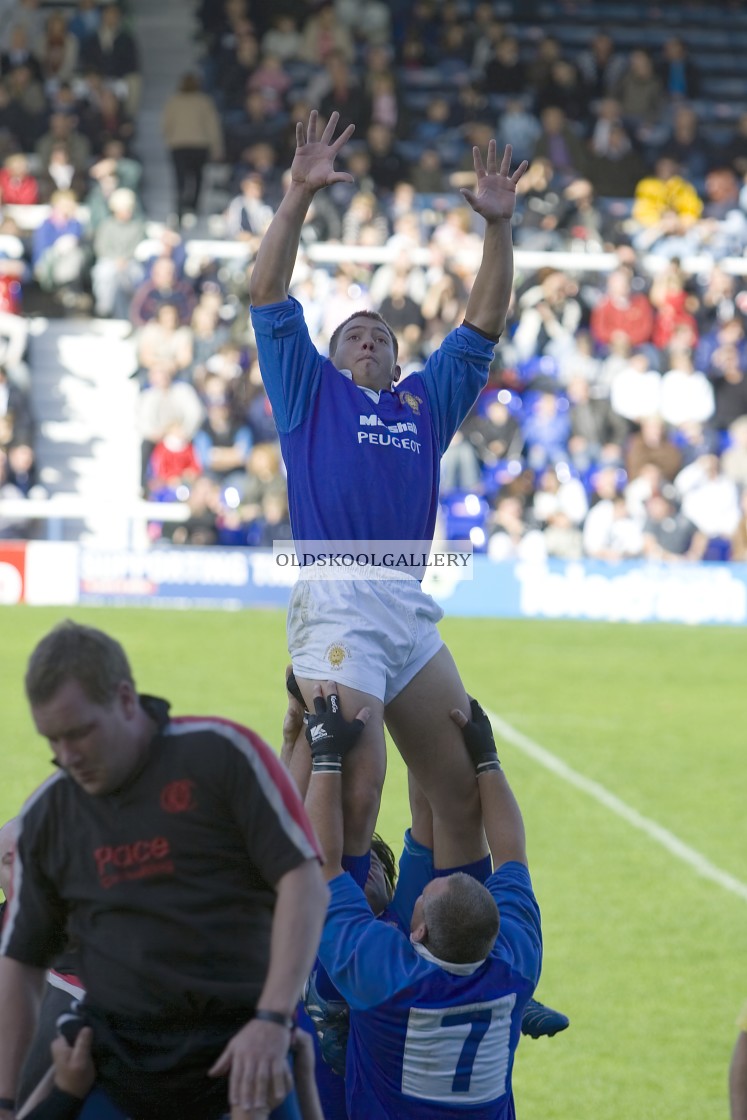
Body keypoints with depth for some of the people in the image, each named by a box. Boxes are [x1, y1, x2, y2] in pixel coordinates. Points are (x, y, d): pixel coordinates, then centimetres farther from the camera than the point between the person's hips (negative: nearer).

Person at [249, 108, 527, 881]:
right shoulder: (310, 391, 16)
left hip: (413, 611, 5)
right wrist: (299, 195, 0)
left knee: (465, 793, 2)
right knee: (354, 798, -15)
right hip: (337, 607, -5)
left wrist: (499, 226, 17)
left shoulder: (426, 402, 26)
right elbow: (268, 296, 8)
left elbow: (483, 324, 26)